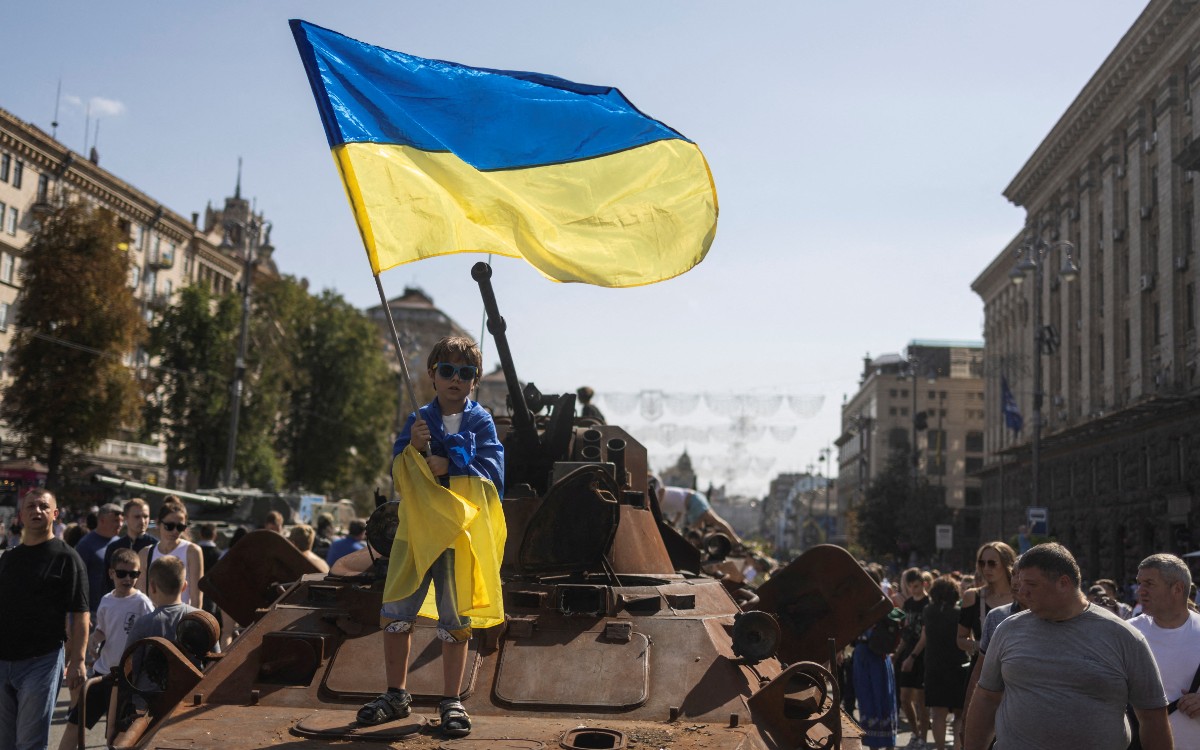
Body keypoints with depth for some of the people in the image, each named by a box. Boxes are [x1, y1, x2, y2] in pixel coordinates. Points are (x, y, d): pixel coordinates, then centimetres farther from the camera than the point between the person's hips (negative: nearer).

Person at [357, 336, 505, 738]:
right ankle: (396, 695, 21)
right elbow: (397, 474, 5)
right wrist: (413, 449, -12)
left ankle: (452, 701, 16)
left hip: (461, 531, -2)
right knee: (395, 612, 4)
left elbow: (492, 474, -7)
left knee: (455, 619, 3)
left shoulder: (481, 422, 3)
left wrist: (449, 466, -14)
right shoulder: (419, 420, 9)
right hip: (417, 527, 3)